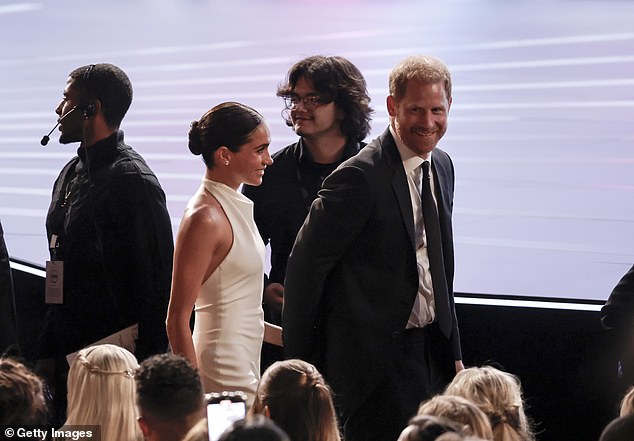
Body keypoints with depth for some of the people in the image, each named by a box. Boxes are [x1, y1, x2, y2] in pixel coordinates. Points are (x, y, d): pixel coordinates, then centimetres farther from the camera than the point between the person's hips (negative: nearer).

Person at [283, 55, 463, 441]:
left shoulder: (442, 166, 10)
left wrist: (454, 351, 18)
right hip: (376, 356, -8)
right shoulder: (360, 177, -17)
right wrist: (299, 364, -8)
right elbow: (305, 267, -13)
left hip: (431, 349, 8)